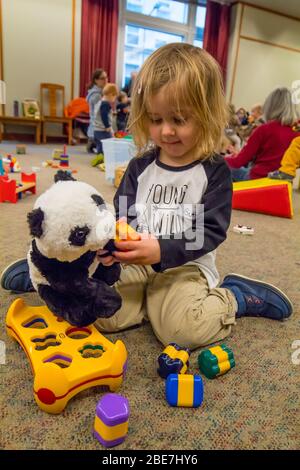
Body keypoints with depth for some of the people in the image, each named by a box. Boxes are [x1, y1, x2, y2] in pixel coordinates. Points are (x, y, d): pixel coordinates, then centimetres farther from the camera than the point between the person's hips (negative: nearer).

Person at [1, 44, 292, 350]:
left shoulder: (214, 171, -6)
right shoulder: (140, 166, 4)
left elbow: (211, 232, -12)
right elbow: (122, 215, 4)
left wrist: (162, 251, -26)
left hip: (187, 266, -2)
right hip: (137, 263, 2)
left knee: (181, 330, -23)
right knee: (100, 314, -17)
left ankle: (233, 297, 2)